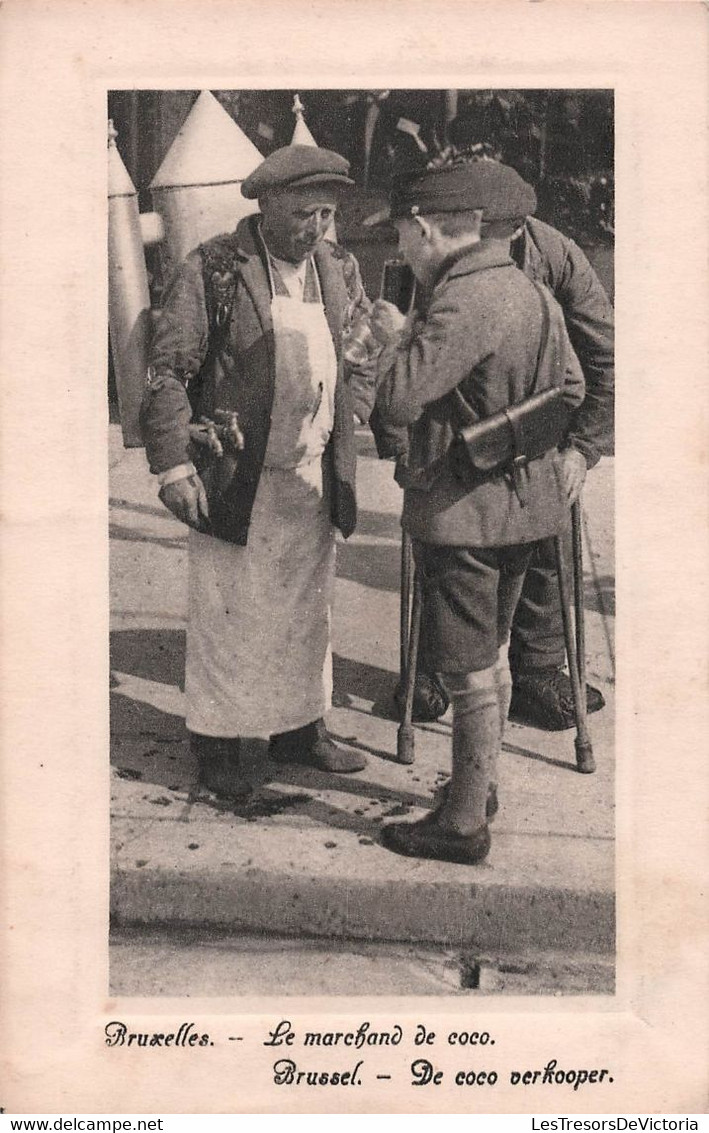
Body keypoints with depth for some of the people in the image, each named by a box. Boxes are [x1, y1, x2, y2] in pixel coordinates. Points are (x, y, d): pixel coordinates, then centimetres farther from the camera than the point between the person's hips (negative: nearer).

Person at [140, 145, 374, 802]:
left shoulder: (339, 269, 9)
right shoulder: (213, 270, -8)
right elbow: (167, 370, -9)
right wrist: (173, 462, -15)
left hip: (315, 477, 6)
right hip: (235, 477, -5)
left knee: (306, 610, 15)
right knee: (226, 613, 4)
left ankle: (299, 729, 31)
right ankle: (216, 745, 19)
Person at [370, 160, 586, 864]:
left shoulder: (461, 301, -21)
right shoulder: (533, 294, 8)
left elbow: (397, 402, -25)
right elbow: (569, 389, 17)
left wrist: (398, 336, -8)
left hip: (461, 512, -9)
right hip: (523, 502, 9)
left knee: (468, 672, 1)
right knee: (490, 656, 21)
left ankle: (464, 826, 14)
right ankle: (480, 788, 36)